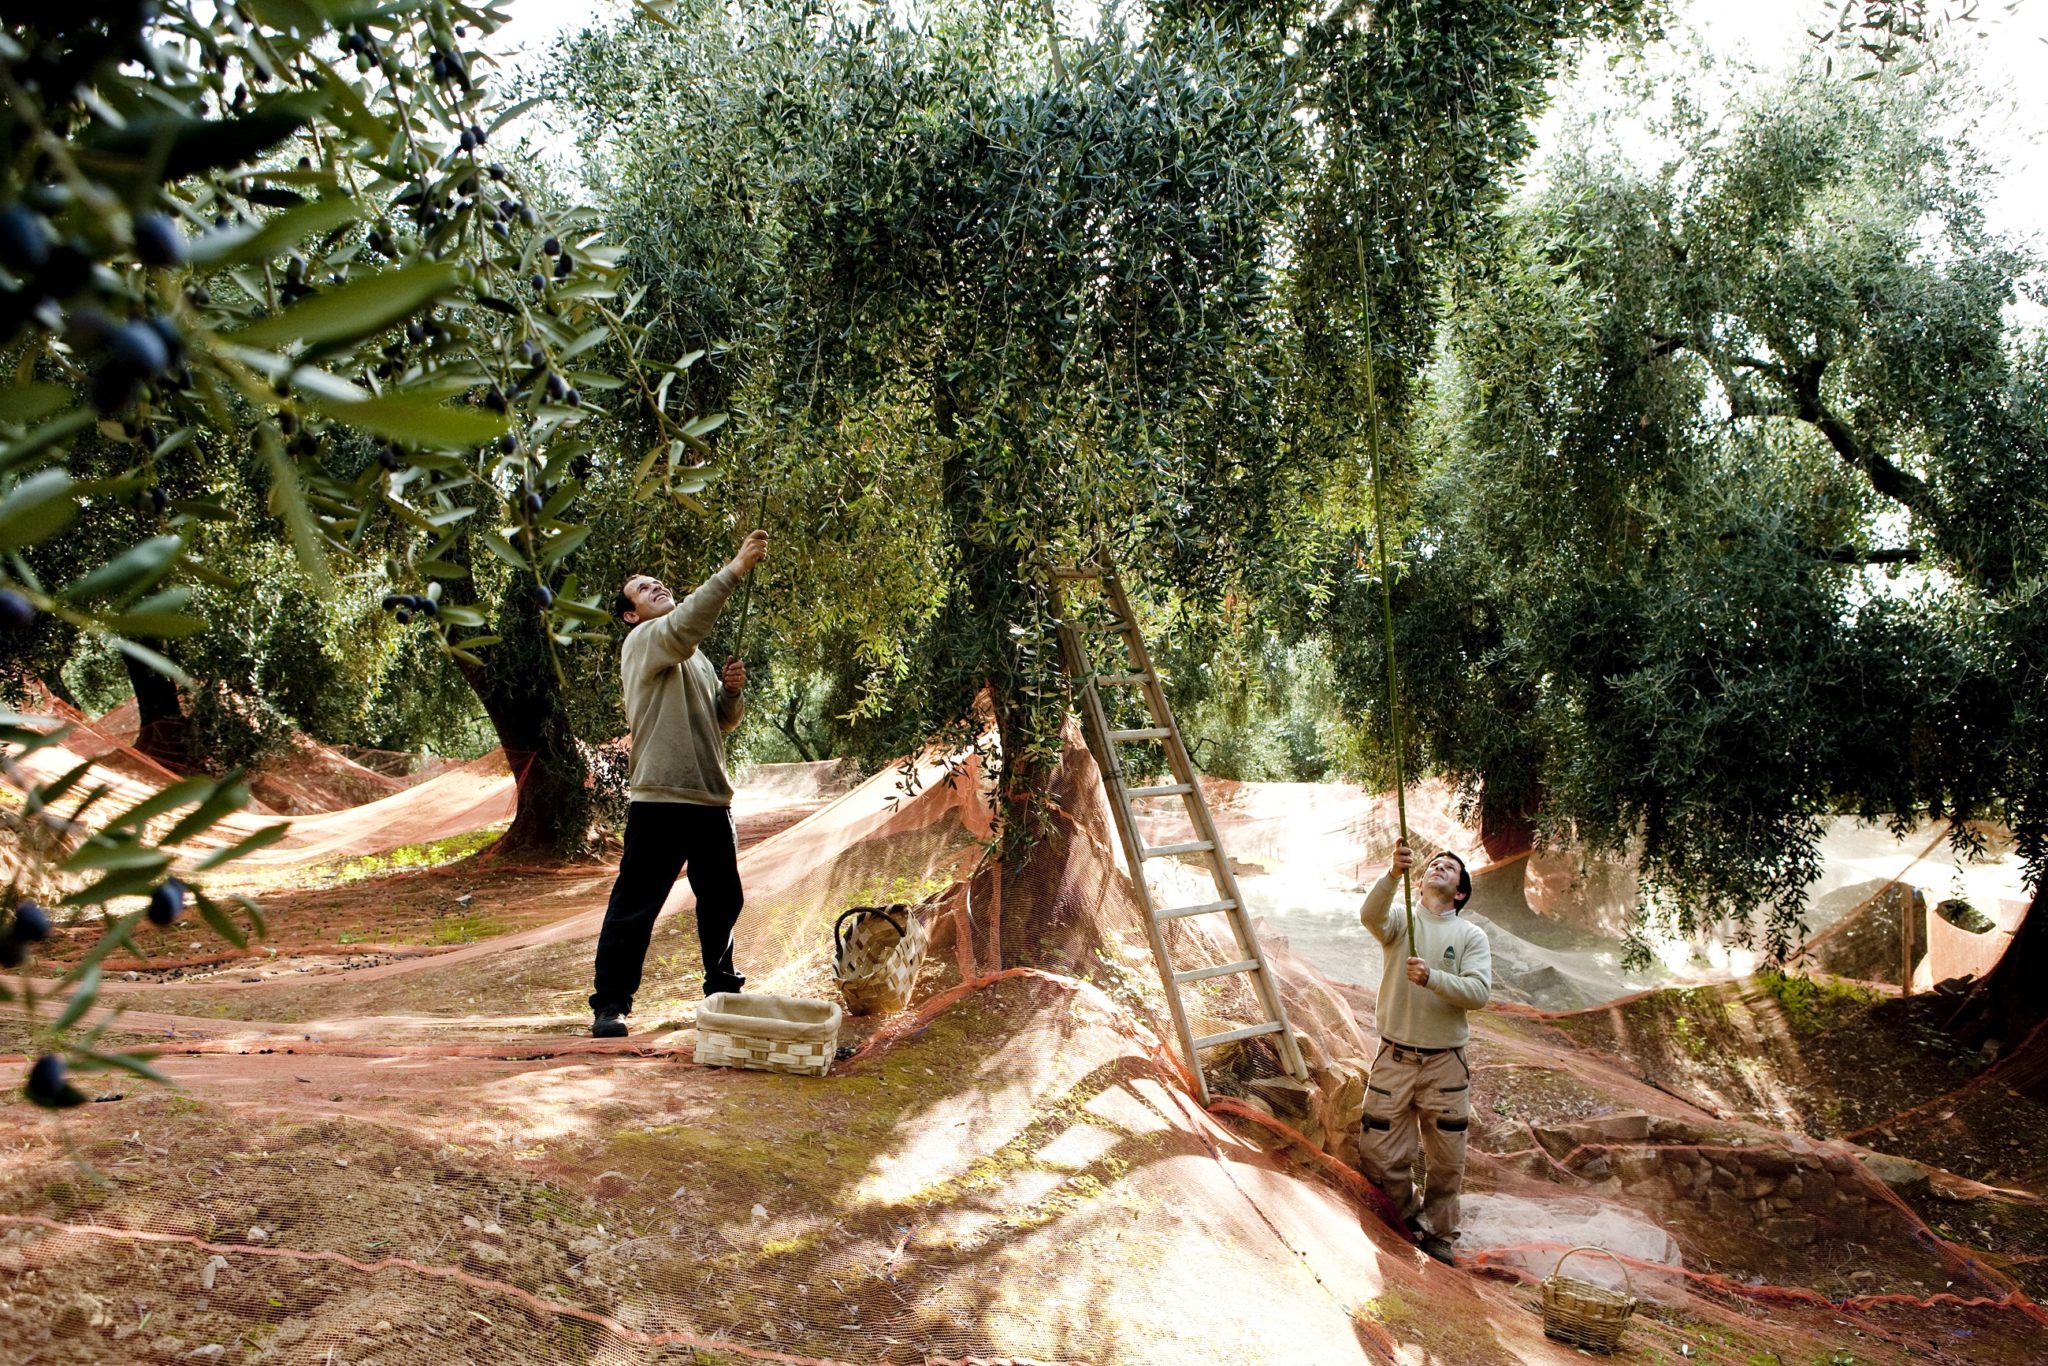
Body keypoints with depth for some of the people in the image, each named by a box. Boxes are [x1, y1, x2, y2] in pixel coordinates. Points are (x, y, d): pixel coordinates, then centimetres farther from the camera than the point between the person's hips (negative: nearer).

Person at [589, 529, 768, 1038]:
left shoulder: (694, 656, 21)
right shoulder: (643, 641, -4)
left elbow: (721, 720, 22)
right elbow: (685, 622, -26)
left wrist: (732, 692, 0)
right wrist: (735, 569, -30)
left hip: (711, 799, 8)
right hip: (660, 800, -8)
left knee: (722, 901, 16)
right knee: (635, 905, -3)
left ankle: (723, 990, 30)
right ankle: (611, 1004, 4)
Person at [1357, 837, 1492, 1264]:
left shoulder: (1471, 936, 2)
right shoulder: (1400, 920, 1)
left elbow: (1479, 992, -12)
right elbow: (1370, 914, -23)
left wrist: (1433, 978, -28)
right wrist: (1392, 874, -40)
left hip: (1445, 1064, 0)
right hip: (1395, 1057, 0)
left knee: (1446, 1163, 9)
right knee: (1382, 1156, 4)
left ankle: (1438, 1236, 30)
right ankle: (1410, 1220, 28)